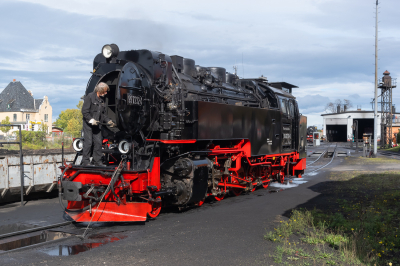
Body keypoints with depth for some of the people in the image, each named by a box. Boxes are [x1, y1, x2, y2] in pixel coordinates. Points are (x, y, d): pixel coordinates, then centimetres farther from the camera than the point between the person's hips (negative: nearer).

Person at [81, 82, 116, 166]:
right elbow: (84, 111, -13)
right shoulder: (90, 97, -8)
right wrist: (91, 120, -20)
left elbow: (103, 113, 20)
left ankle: (97, 161, 12)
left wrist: (108, 121, 7)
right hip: (88, 124, -7)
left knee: (98, 142, 5)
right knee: (88, 142, -7)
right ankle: (85, 161, 0)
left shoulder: (102, 100, 15)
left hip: (97, 125, 7)